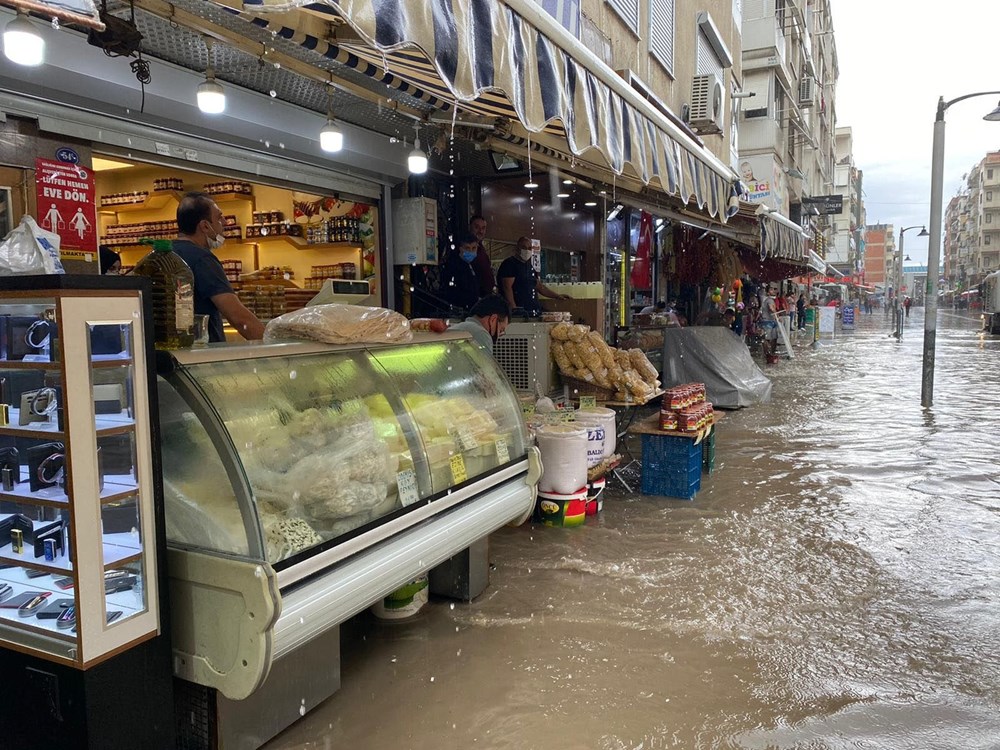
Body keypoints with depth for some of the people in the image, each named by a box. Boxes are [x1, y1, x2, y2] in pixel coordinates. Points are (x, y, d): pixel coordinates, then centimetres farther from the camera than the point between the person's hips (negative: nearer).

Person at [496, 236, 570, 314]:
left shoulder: (530, 266, 22)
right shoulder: (509, 264, -4)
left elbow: (540, 287, 28)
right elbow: (507, 288, -14)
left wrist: (558, 296, 20)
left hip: (534, 311, 8)